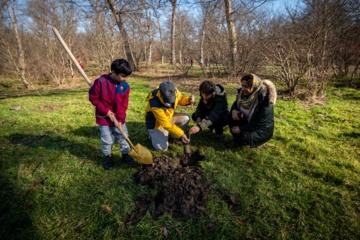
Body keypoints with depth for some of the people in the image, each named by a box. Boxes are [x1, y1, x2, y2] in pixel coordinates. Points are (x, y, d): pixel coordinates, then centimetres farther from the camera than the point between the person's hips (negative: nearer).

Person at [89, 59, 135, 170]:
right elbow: (93, 98, -11)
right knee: (107, 141, 8)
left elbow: (124, 105, -3)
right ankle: (108, 157, 29)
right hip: (104, 118, -3)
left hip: (119, 119, 3)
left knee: (123, 137, 12)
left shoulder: (125, 86, -7)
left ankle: (125, 155, 31)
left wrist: (120, 119, -10)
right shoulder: (101, 82, -18)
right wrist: (105, 111, -14)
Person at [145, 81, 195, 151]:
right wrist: (181, 134, -34)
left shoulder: (174, 91, -22)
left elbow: (181, 99, 0)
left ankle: (173, 137, 4)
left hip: (169, 116, 6)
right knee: (163, 147, -17)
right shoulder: (155, 104, -38)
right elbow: (165, 123, -33)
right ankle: (153, 134, 15)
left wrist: (188, 100, -25)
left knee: (185, 118, -16)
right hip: (156, 123, -6)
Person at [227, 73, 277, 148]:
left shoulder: (264, 98, -28)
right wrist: (234, 110, -19)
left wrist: (241, 129, -25)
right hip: (248, 121, 6)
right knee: (232, 118, -18)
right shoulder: (243, 92, -10)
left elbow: (261, 122, -27)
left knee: (243, 137, -30)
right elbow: (236, 103, 6)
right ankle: (237, 139, 2)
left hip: (262, 129, -6)